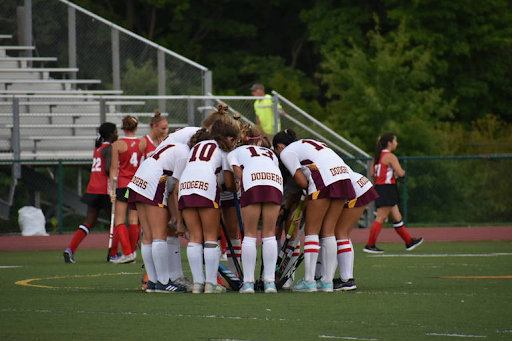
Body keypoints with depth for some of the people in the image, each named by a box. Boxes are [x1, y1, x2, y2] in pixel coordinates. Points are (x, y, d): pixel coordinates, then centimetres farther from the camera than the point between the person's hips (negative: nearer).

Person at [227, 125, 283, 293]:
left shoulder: (234, 153, 30)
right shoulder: (270, 153, 37)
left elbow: (239, 174, 12)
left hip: (252, 182, -2)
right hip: (275, 181, 2)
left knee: (250, 235, 3)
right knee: (269, 234, 8)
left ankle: (248, 282, -1)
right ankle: (270, 281, 3)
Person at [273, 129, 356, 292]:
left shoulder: (286, 152, 8)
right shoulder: (307, 143, 31)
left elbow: (302, 182, 1)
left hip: (324, 182, -7)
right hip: (344, 177, 7)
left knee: (311, 232, 1)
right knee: (328, 231, 10)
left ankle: (308, 281, -3)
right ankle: (327, 281, 9)